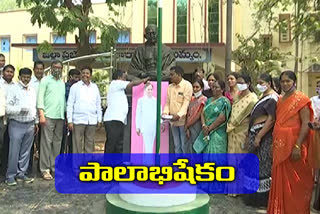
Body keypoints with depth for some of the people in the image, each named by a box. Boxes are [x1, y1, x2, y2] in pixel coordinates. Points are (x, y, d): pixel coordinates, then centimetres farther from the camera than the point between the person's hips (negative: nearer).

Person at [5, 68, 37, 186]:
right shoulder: (13, 89, -4)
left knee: (25, 152, 10)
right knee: (14, 152, -1)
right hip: (17, 125, -5)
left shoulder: (32, 90, 12)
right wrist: (21, 108, -22)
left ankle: (21, 173, 21)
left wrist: (36, 122, 16)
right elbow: (8, 108, -10)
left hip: (30, 125, 5)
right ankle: (11, 176, 11)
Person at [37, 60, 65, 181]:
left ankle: (54, 167, 14)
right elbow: (40, 97, -5)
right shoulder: (45, 80, 2)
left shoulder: (62, 83, 18)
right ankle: (45, 169, 1)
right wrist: (41, 114, -14)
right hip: (48, 116, -5)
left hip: (60, 117, 5)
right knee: (46, 142, -4)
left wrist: (65, 114, 10)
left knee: (57, 143, 7)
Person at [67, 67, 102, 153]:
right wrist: (70, 120, -5)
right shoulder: (75, 87, 4)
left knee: (90, 143, 7)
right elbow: (70, 104, 2)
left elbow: (98, 104, 16)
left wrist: (99, 119, 10)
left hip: (92, 120, 3)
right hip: (78, 120, -3)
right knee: (77, 144, -1)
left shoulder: (95, 87, 13)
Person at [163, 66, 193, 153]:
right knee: (177, 145, 12)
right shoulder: (170, 87, 12)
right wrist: (165, 112, -5)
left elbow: (186, 102, -14)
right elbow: (168, 102, 13)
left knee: (184, 145, -1)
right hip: (173, 121, 6)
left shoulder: (187, 85, -6)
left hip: (183, 120, -6)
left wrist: (179, 115, -23)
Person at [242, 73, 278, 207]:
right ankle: (253, 194, 24)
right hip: (255, 133, 9)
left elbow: (271, 119, -19)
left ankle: (262, 197, 11)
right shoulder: (264, 97, 16)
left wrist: (258, 137, -21)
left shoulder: (272, 98, -11)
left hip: (263, 135, -9)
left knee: (262, 165, -1)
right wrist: (252, 136, 13)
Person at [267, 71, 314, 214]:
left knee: (295, 182, 4)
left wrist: (298, 146, -22)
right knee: (280, 180, 12)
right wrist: (273, 144, 14)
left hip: (293, 145, -6)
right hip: (280, 146, 6)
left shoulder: (301, 99, -8)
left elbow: (306, 123, -15)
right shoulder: (280, 100, 13)